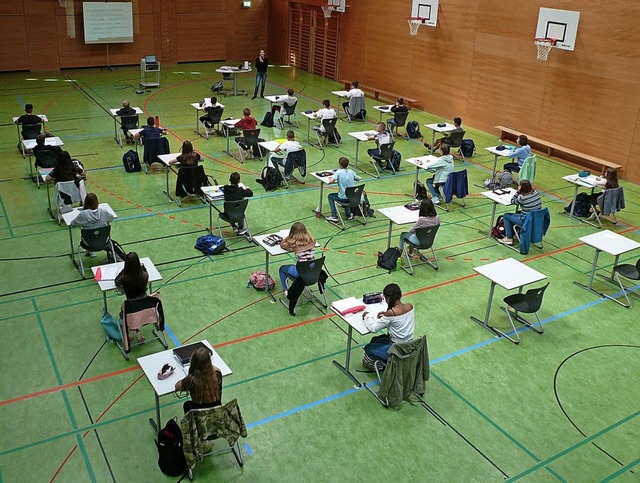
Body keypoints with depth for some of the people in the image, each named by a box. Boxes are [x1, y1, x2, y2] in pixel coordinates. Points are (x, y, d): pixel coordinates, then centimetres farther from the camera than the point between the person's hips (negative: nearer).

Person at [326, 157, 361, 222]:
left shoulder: (339, 172, -14)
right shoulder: (351, 171, 1)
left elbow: (331, 181, -24)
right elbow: (358, 179, 15)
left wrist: (332, 178, -2)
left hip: (344, 198, -5)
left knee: (330, 196, 22)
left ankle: (334, 216, 15)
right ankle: (349, 214, 37)